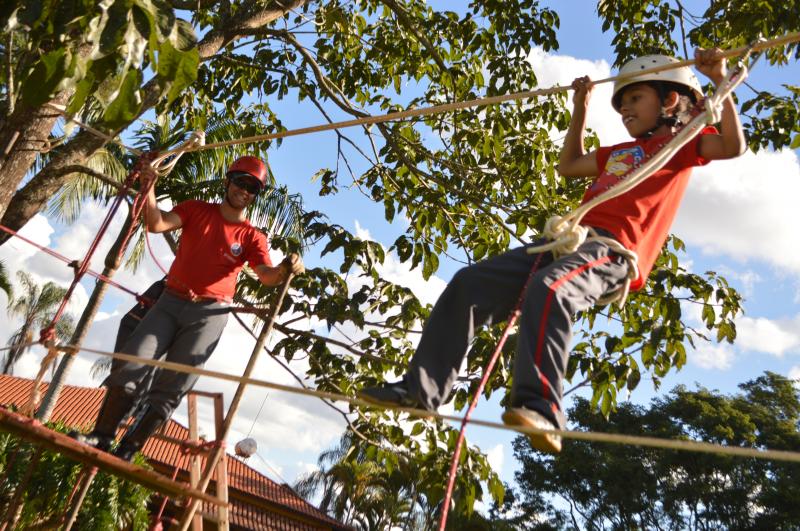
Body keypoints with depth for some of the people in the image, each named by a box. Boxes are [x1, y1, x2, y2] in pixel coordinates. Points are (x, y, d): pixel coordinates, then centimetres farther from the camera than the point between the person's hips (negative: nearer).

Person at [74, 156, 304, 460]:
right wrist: (149, 189, -17)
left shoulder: (252, 237, 5)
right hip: (172, 301, 2)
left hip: (209, 313, -2)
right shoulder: (196, 210, 11)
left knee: (171, 387, -4)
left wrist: (286, 269, -32)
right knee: (130, 364, -9)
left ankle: (127, 452, 3)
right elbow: (157, 224, -3)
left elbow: (267, 276, -11)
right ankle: (101, 437, 1)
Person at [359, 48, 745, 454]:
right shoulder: (620, 153, 34)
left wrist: (721, 82, -6)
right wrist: (581, 108, 47)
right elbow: (568, 167, 46)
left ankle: (541, 408, -45)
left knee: (549, 288, -41)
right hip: (569, 239, 8)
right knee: (469, 283, -6)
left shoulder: (681, 142, 14)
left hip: (611, 249, -8)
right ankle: (421, 388, -9)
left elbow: (733, 146, -4)